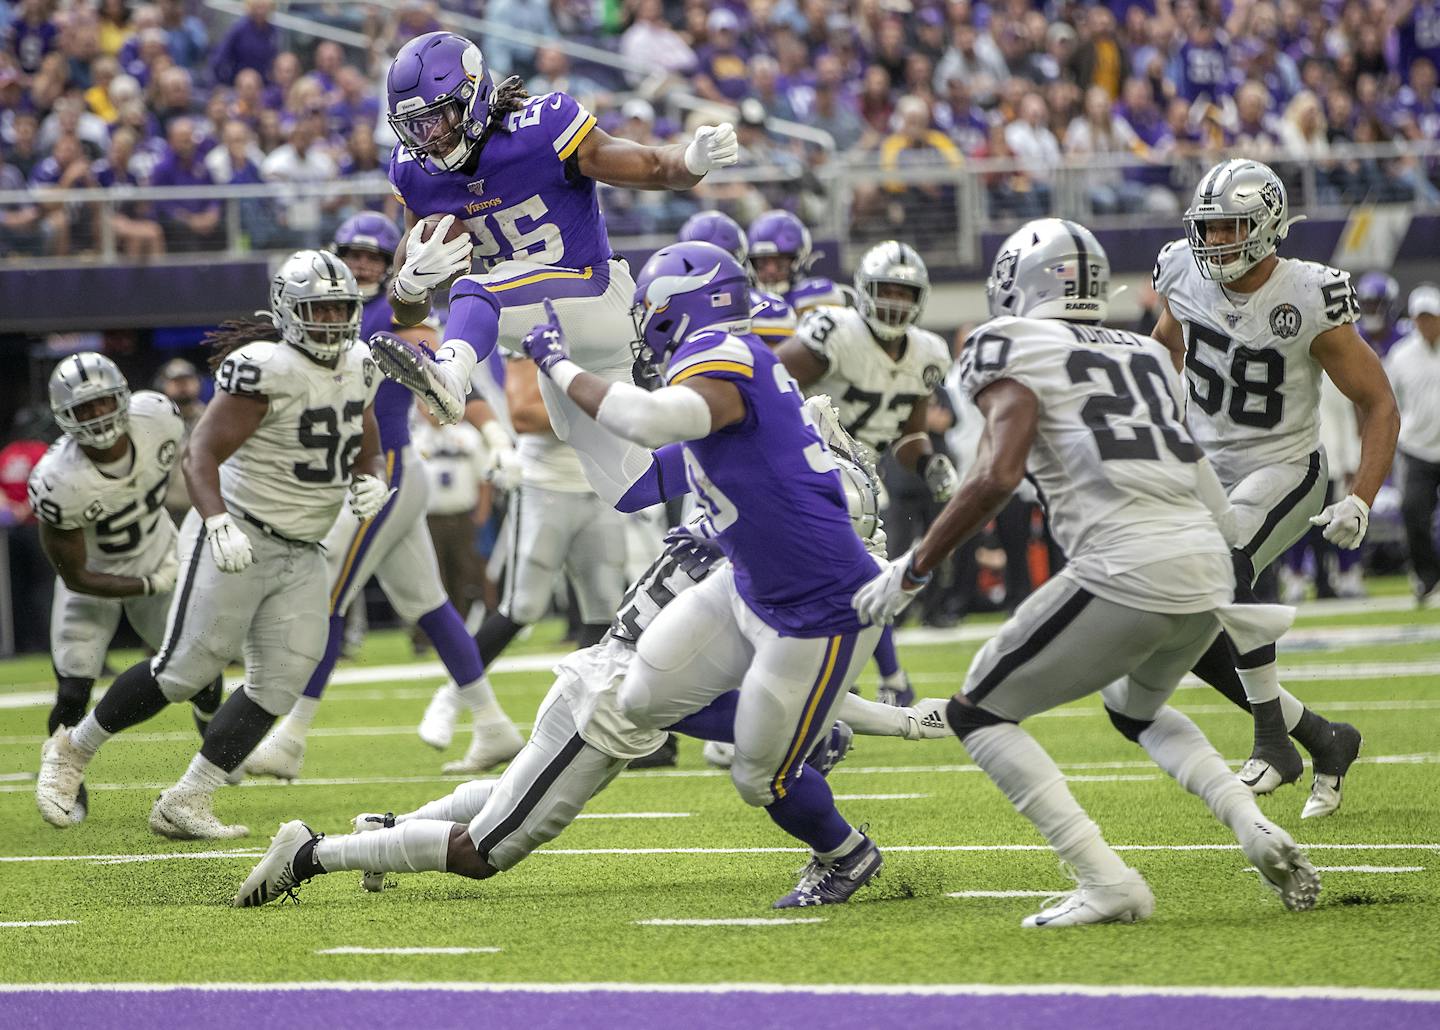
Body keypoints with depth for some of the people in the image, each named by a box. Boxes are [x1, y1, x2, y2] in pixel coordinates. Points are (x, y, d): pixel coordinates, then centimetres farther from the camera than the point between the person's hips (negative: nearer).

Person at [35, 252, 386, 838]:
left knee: (278, 685, -1)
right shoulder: (266, 369, -19)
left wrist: (372, 481, -5)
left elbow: (367, 452, 19)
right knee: (186, 668, -8)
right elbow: (201, 455, -23)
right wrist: (218, 523, -39)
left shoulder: (357, 367, 6)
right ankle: (73, 750, 12)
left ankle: (184, 805, 4)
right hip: (237, 538, -7)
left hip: (301, 556, 7)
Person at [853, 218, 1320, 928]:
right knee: (1138, 709, 35)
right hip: (1208, 567, 7)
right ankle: (1256, 829, 13)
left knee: (978, 714, 8)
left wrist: (914, 569, -3)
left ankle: (1106, 882, -5)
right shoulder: (1144, 357, 23)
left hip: (1127, 570, -7)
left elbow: (996, 477, -11)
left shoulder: (1016, 352, 2)